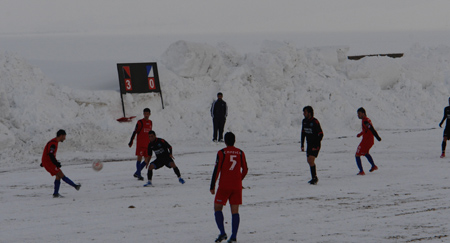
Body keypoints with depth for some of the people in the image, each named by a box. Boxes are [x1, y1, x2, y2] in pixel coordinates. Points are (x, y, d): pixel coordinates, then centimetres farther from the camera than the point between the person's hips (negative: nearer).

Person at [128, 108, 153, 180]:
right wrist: (131, 141, -12)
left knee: (147, 160, 6)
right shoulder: (140, 122, -4)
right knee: (139, 157, -13)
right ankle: (139, 175, -14)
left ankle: (137, 173, 17)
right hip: (140, 144, -6)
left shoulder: (150, 122, 14)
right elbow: (135, 132, -6)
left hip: (147, 144, 6)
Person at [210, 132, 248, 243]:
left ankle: (222, 233, -7)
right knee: (235, 211, 5)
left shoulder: (221, 153, -6)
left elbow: (216, 170, -9)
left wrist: (212, 186, -3)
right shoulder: (240, 153, 4)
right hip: (237, 186, 3)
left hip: (224, 186, -3)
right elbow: (245, 170, 11)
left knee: (217, 208, 8)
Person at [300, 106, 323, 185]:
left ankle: (314, 178, -10)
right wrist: (302, 145, 9)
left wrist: (316, 146, -19)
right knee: (309, 161, 13)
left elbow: (321, 134, -16)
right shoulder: (304, 121, 4)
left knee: (311, 160, -18)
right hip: (309, 145, 8)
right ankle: (314, 176, 28)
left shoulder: (315, 122, -18)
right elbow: (303, 133, 15)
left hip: (315, 145, -8)